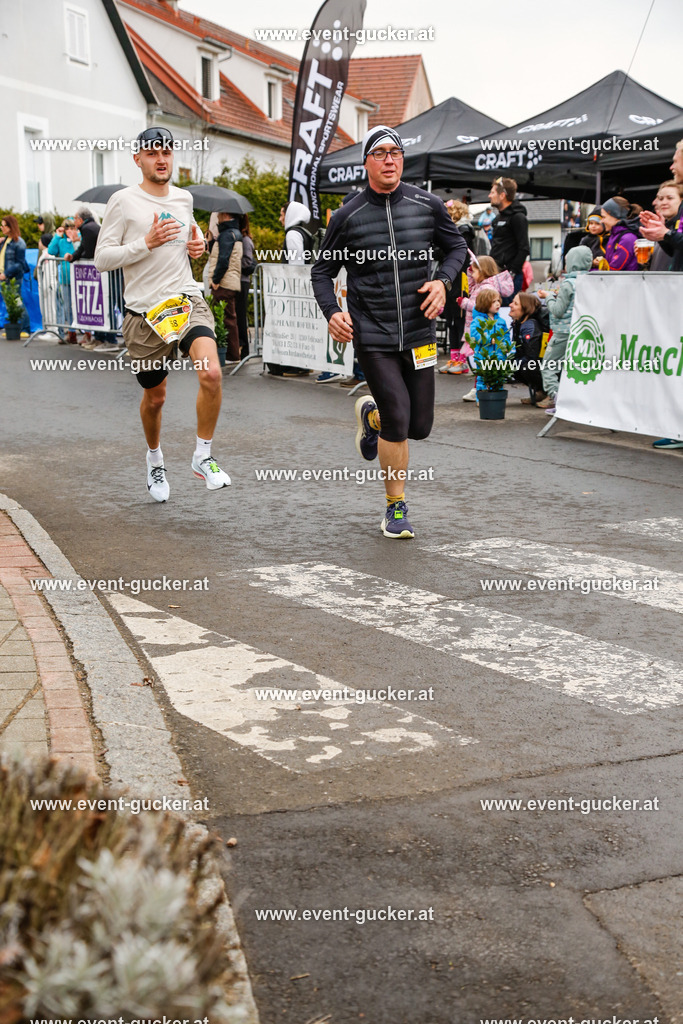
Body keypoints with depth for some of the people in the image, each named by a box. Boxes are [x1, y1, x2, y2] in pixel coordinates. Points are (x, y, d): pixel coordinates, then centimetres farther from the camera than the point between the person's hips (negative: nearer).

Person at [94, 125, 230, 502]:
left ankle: (203, 457, -7)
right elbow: (102, 258, -7)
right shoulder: (123, 202, -3)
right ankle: (155, 460, 39)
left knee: (211, 373, -23)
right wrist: (146, 243, -18)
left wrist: (197, 244, 10)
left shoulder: (183, 198, 12)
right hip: (145, 312, -3)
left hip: (188, 301, 3)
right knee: (154, 397, 10)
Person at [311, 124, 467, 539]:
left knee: (420, 425, 6)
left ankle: (371, 415, 41)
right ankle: (396, 508, 9)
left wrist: (443, 281, -4)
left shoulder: (428, 205, 2)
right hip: (371, 335, -3)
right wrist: (332, 311, -10)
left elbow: (457, 246, 15)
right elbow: (323, 271, 7)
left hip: (419, 331, 3)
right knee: (398, 419, -10)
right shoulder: (348, 216, -2)